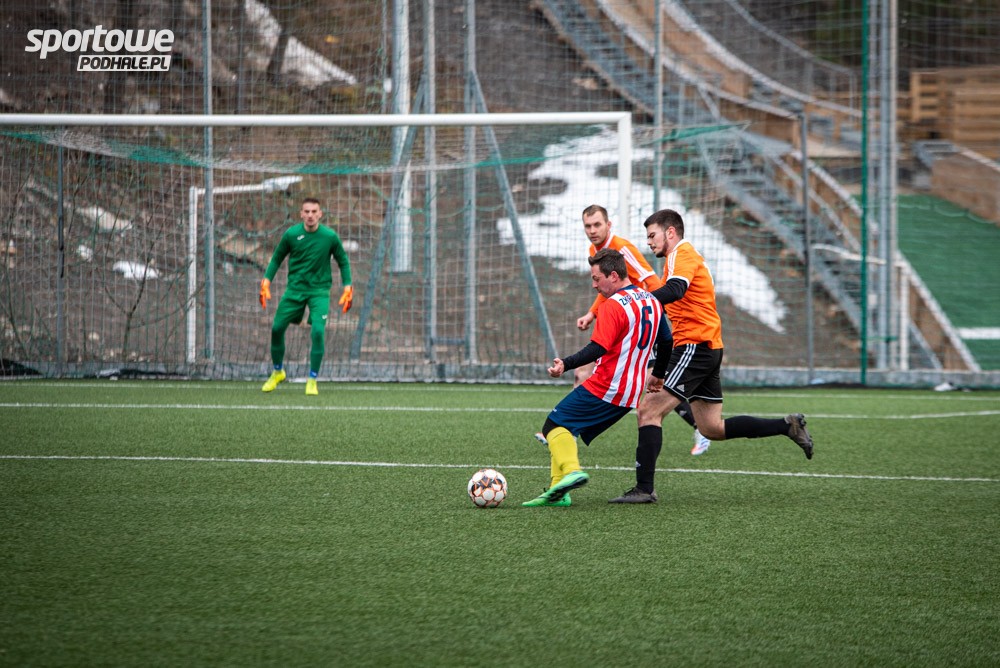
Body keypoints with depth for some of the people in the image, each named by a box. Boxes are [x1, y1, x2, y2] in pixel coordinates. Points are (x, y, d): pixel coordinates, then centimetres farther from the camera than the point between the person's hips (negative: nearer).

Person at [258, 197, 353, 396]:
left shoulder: (330, 236, -8)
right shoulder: (291, 234, -6)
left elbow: (343, 261, 6)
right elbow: (277, 258, 8)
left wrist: (347, 286, 0)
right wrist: (267, 280, 0)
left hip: (319, 290, -2)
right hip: (295, 288, 2)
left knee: (318, 331, -18)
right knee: (277, 328, 1)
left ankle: (312, 380, -3)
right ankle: (277, 372, 26)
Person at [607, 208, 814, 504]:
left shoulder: (683, 254, -6)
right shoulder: (684, 257, 25)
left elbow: (675, 291, -30)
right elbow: (675, 325, 28)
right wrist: (658, 371, 26)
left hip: (696, 346, -10)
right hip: (708, 349, 10)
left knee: (648, 411, -12)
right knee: (713, 429, 12)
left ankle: (644, 489, -16)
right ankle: (788, 426, 15)